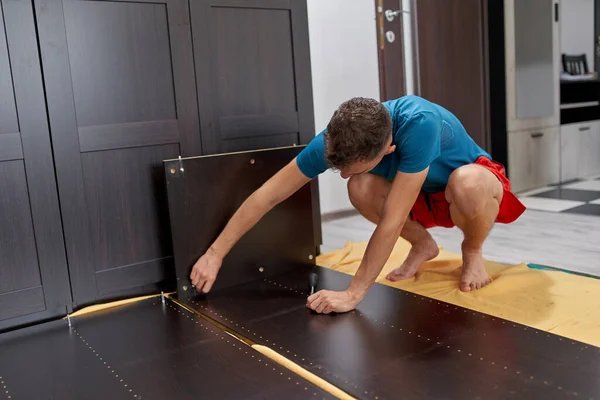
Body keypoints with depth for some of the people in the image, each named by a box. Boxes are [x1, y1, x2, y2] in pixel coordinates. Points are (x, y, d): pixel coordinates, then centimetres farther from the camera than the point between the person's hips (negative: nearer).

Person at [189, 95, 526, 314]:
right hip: (426, 194, 5)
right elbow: (268, 194, -22)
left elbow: (391, 222, -41)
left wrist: (353, 294, -37)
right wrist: (215, 254, -20)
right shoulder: (338, 138, -27)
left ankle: (473, 251, -6)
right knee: (361, 189, -24)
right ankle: (423, 246, 4)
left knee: (465, 184, -40)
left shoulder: (419, 125, -43)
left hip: (475, 183, -4)